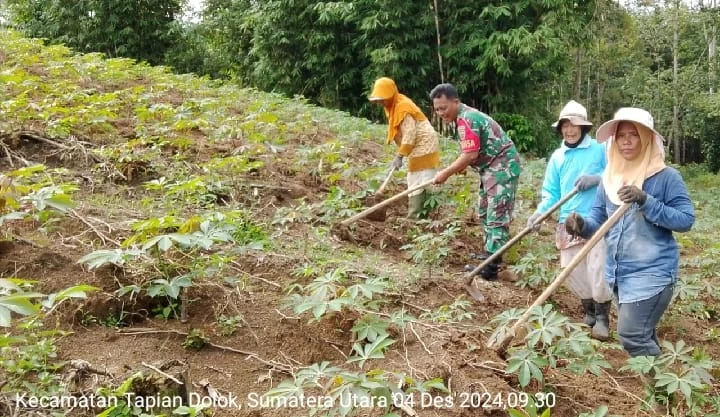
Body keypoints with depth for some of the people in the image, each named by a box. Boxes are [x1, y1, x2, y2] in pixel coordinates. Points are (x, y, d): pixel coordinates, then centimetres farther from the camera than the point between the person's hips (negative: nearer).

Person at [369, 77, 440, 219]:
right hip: (417, 148, 10)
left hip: (423, 147, -10)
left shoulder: (403, 107, -20)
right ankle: (415, 216, 20)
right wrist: (400, 154, 5)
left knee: (418, 184, -11)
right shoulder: (394, 106, 10)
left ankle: (414, 218, -11)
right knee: (414, 183, 14)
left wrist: (399, 156, -23)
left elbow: (409, 134, -24)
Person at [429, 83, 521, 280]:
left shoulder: (466, 119, -20)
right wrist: (461, 166, 2)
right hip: (493, 168, 11)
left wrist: (446, 173, -18)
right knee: (485, 211, 20)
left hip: (502, 167, -11)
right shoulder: (466, 116, 12)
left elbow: (470, 154, -26)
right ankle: (491, 253, 32)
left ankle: (490, 267, -11)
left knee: (497, 216, -11)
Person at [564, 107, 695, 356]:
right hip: (618, 271, 6)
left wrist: (646, 202, -26)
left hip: (652, 271, -6)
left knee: (631, 335, -11)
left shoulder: (666, 177, -11)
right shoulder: (610, 178, 5)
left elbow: (686, 220, -15)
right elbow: (598, 219, 6)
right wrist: (582, 225, -17)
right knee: (643, 334, 20)